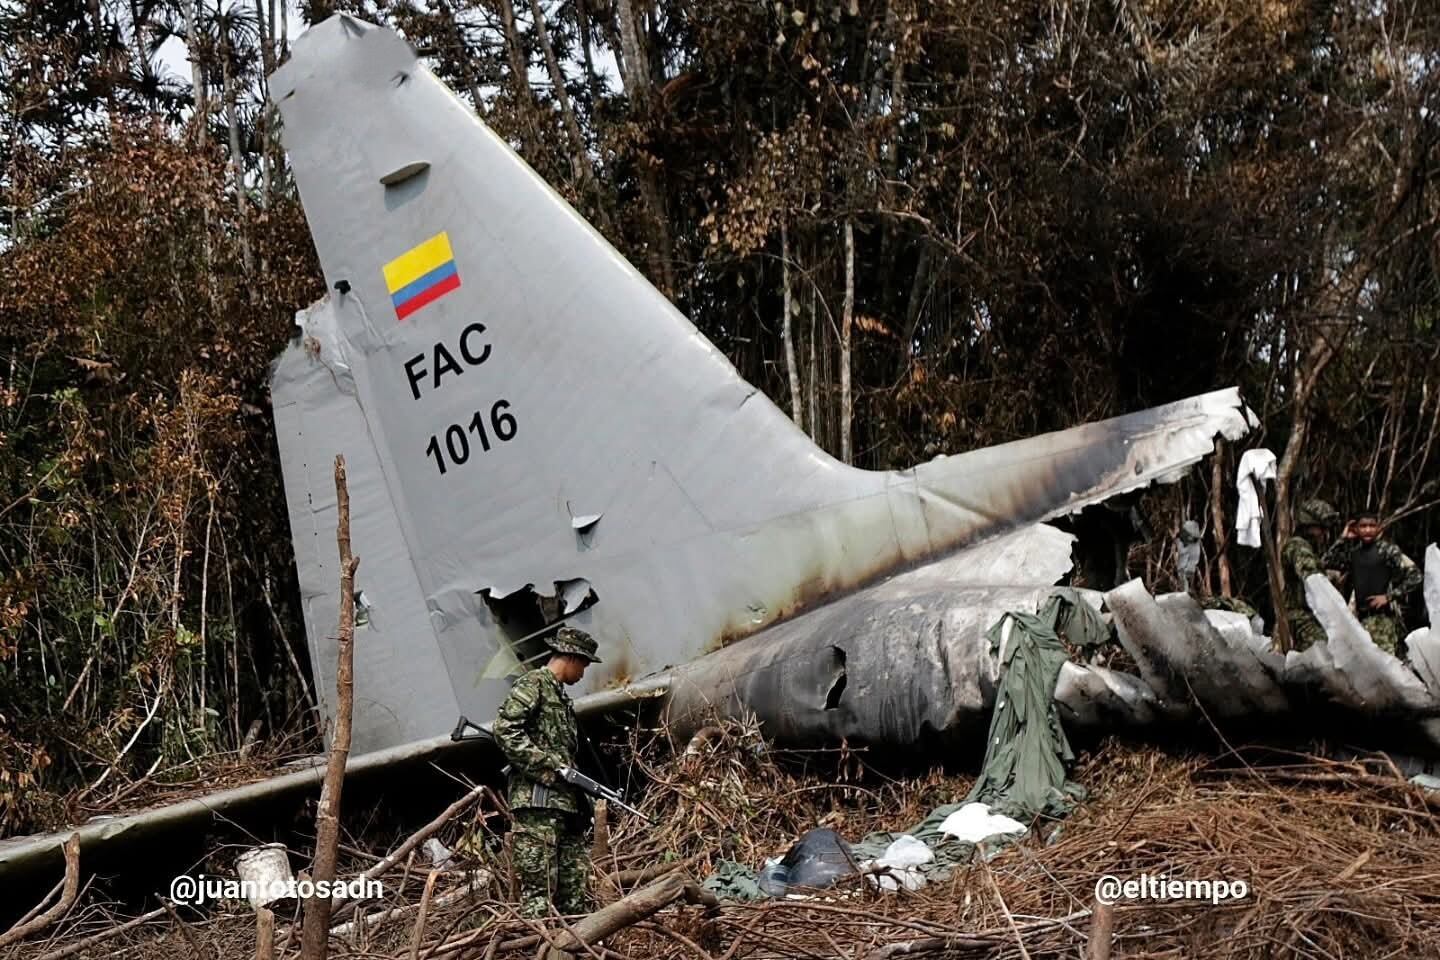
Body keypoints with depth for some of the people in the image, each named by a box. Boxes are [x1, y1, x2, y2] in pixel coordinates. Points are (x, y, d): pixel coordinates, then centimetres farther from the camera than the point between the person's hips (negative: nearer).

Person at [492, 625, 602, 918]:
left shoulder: (560, 695, 24)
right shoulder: (533, 683, -3)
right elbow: (504, 730, -16)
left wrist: (583, 795, 13)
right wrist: (546, 767, -16)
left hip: (565, 803, 9)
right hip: (537, 802, -9)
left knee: (573, 888, 9)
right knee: (539, 888, -11)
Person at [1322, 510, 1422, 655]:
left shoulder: (1388, 550, -6)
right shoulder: (1353, 552, 12)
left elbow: (1415, 575, -10)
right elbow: (1326, 563, 9)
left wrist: (1389, 596, -12)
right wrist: (1343, 538, 5)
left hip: (1382, 616, -6)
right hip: (1360, 615, 6)